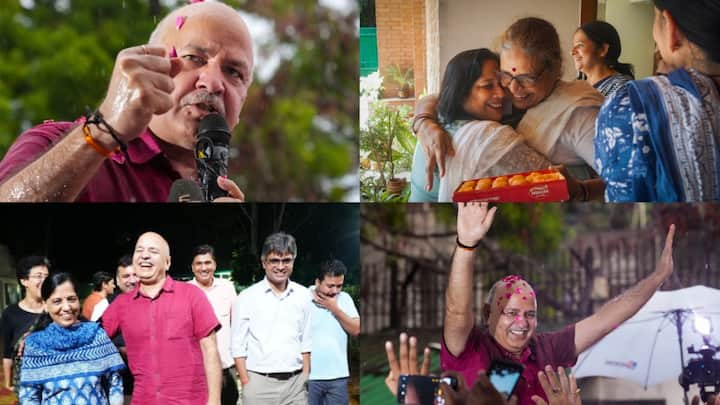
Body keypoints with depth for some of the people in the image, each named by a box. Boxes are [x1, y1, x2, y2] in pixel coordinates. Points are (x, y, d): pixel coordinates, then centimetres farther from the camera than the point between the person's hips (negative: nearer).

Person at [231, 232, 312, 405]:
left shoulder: (303, 296, 9)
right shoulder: (247, 298, 0)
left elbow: (306, 343, 14)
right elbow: (238, 347, -1)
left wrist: (305, 378, 8)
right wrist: (247, 384, -7)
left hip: (295, 383, 3)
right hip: (260, 383, -3)